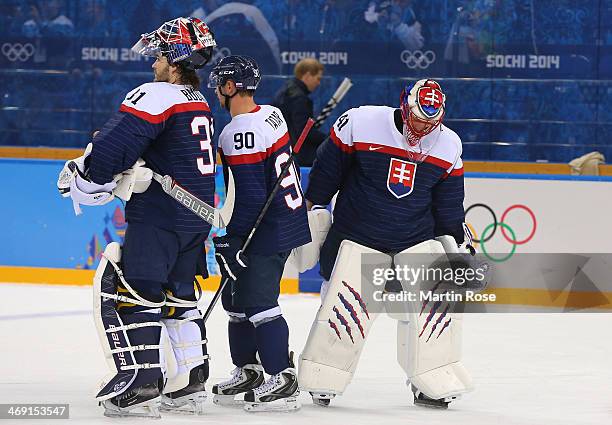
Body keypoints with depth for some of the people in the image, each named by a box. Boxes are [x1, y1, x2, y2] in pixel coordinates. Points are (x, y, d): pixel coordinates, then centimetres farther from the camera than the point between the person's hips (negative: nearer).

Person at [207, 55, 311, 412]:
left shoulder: (240, 134, -21)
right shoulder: (272, 114, 8)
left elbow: (251, 197, -23)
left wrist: (231, 240, -16)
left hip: (269, 231, -10)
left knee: (257, 301, -7)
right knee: (237, 296, 16)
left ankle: (283, 380, -5)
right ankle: (248, 371, 24)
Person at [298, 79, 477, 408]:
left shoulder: (448, 145, -2)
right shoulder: (360, 122, -16)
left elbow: (448, 203, 11)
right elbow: (327, 167, -4)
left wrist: (456, 244, 12)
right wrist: (312, 211, 0)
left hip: (416, 239, 3)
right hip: (358, 237, -3)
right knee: (344, 308, -7)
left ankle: (434, 384, 6)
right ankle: (321, 382, 11)